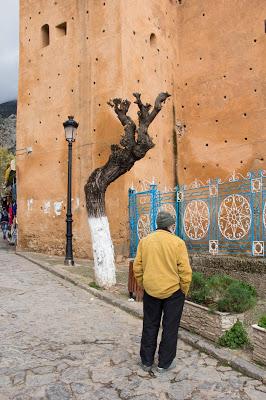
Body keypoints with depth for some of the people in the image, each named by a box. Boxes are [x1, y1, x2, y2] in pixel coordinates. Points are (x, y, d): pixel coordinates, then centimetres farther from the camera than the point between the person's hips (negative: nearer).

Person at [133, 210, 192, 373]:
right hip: (173, 292, -3)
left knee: (150, 326, 17)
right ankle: (164, 363, 24)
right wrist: (184, 291, 1)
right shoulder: (178, 242, -11)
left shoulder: (144, 241, -1)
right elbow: (185, 271, -12)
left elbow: (137, 267, 1)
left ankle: (146, 361, 29)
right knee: (170, 328, 13)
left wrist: (144, 285, 13)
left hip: (150, 291, 3)